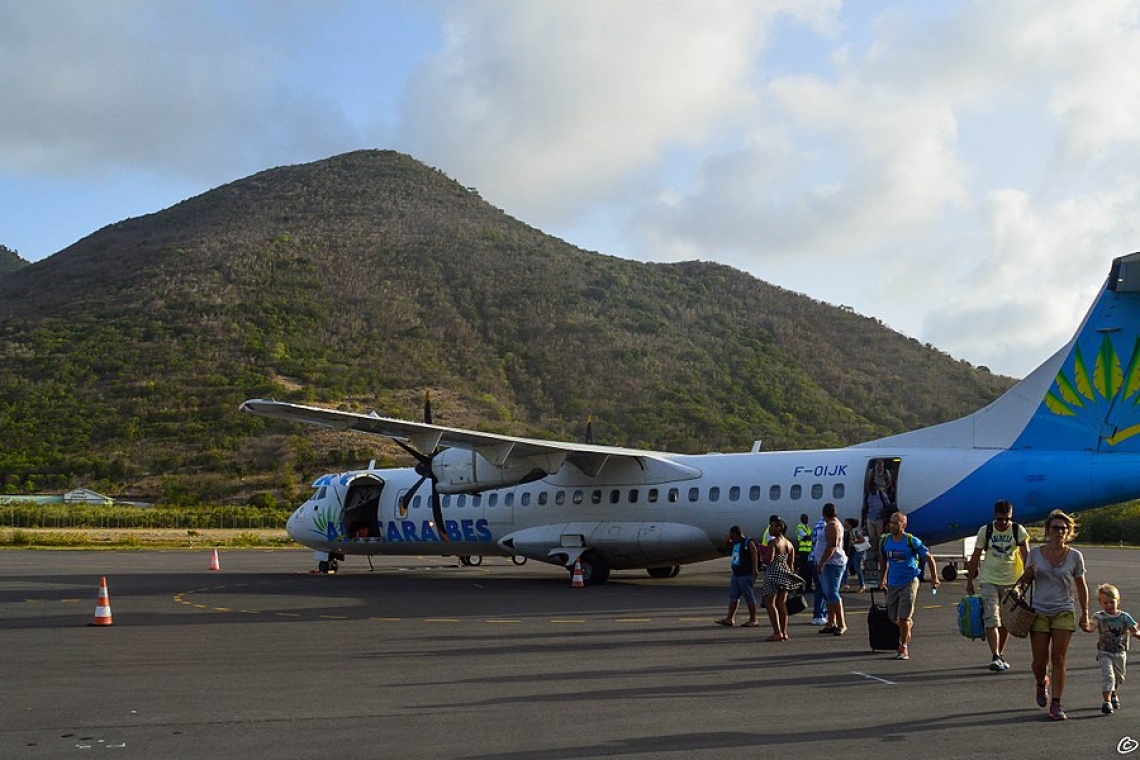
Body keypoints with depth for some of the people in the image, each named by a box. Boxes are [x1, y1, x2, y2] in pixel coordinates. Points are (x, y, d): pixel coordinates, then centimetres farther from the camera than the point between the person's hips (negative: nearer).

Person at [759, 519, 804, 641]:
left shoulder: (772, 542, -11)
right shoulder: (790, 544, 12)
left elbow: (769, 560, -18)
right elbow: (791, 563, 13)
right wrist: (790, 574, 19)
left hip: (773, 574, -8)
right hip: (785, 575, 8)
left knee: (770, 603, -3)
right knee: (782, 603, 10)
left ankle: (777, 632, -12)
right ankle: (784, 632, 8)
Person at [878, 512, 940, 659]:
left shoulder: (912, 541, -10)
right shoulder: (884, 541, 2)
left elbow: (929, 558, -3)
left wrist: (934, 578, -5)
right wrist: (882, 579, 23)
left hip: (909, 582, -5)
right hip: (892, 584, 5)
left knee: (903, 618, -8)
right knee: (893, 618, 10)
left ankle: (903, 649, 4)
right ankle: (909, 623, 42)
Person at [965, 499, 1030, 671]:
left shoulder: (1018, 531, -3)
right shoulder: (985, 531, -2)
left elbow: (1025, 555, -11)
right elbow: (975, 556, 3)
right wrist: (969, 581, 4)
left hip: (1011, 581, 1)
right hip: (989, 581, -1)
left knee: (1006, 621, 10)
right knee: (991, 619, -12)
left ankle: (1000, 656, 24)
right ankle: (995, 657, -17)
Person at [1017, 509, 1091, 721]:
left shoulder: (1075, 556, -1)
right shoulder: (1035, 552, 0)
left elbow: (1081, 587, 7)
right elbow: (1024, 581, 9)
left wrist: (1085, 614, 6)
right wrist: (1026, 576, -15)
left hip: (1064, 613, -1)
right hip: (1039, 612, 1)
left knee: (1058, 660, -6)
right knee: (1039, 662, 2)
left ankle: (1056, 705, 1)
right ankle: (1042, 683, 36)